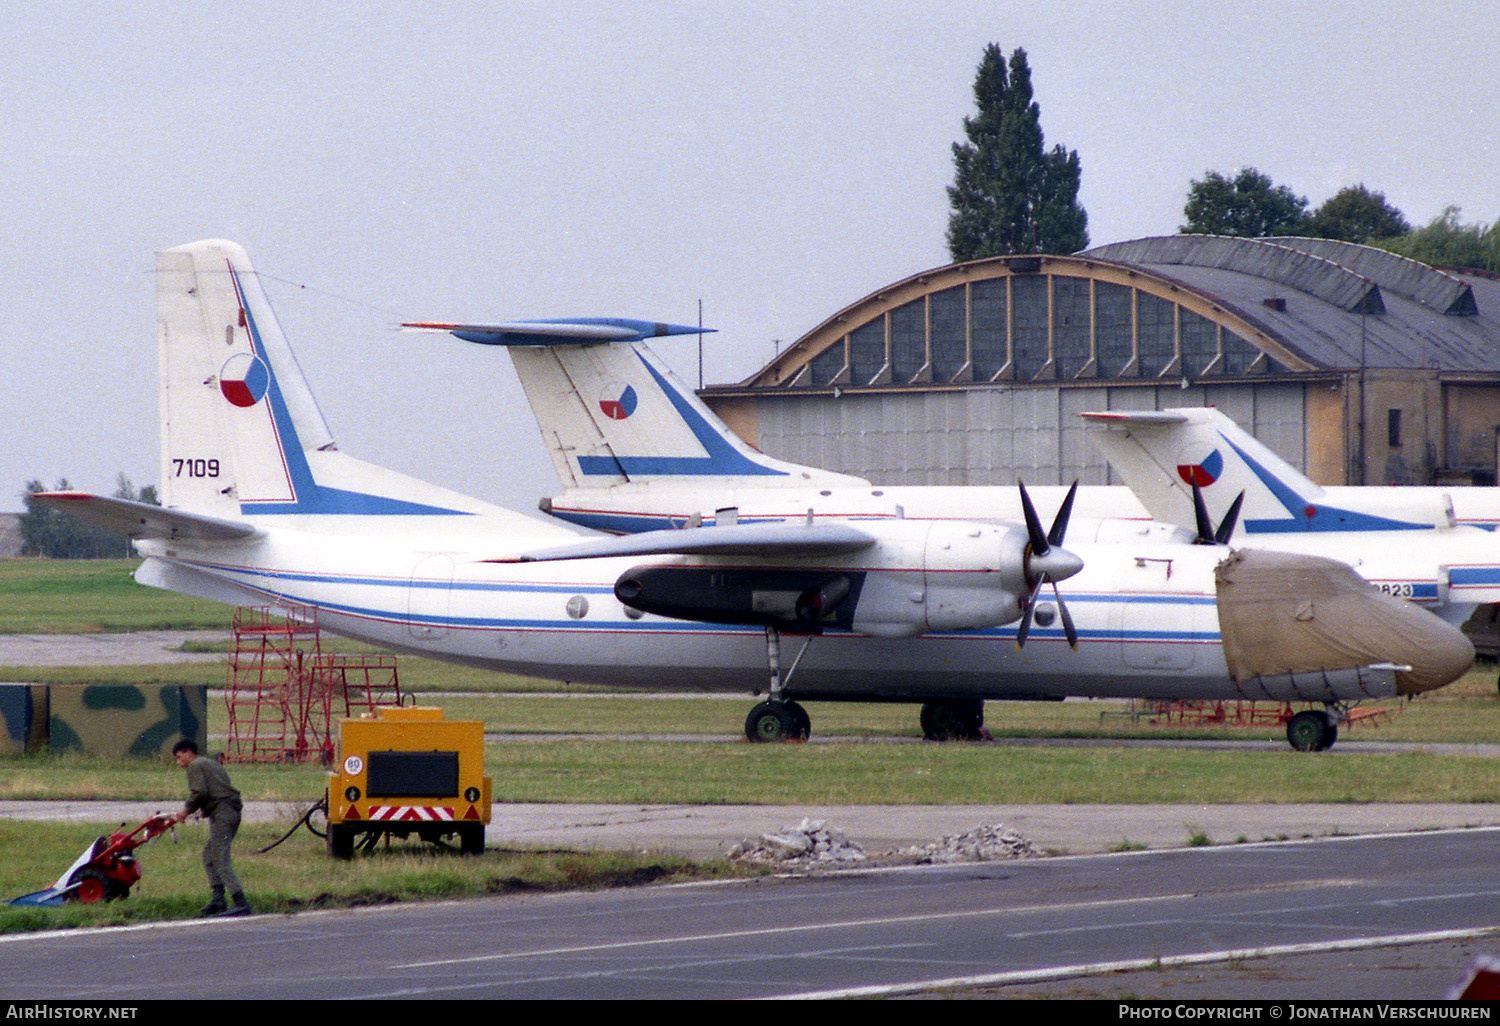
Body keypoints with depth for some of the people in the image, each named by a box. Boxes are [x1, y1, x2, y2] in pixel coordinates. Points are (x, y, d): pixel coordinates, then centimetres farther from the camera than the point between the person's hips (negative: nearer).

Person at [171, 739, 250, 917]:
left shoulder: (195, 766, -1)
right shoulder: (211, 763, 27)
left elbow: (200, 792, -15)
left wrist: (187, 810, -3)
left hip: (221, 814, -10)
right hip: (233, 812, 10)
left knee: (221, 859, -11)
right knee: (209, 855, 18)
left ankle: (240, 903, -19)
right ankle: (218, 898, 11)